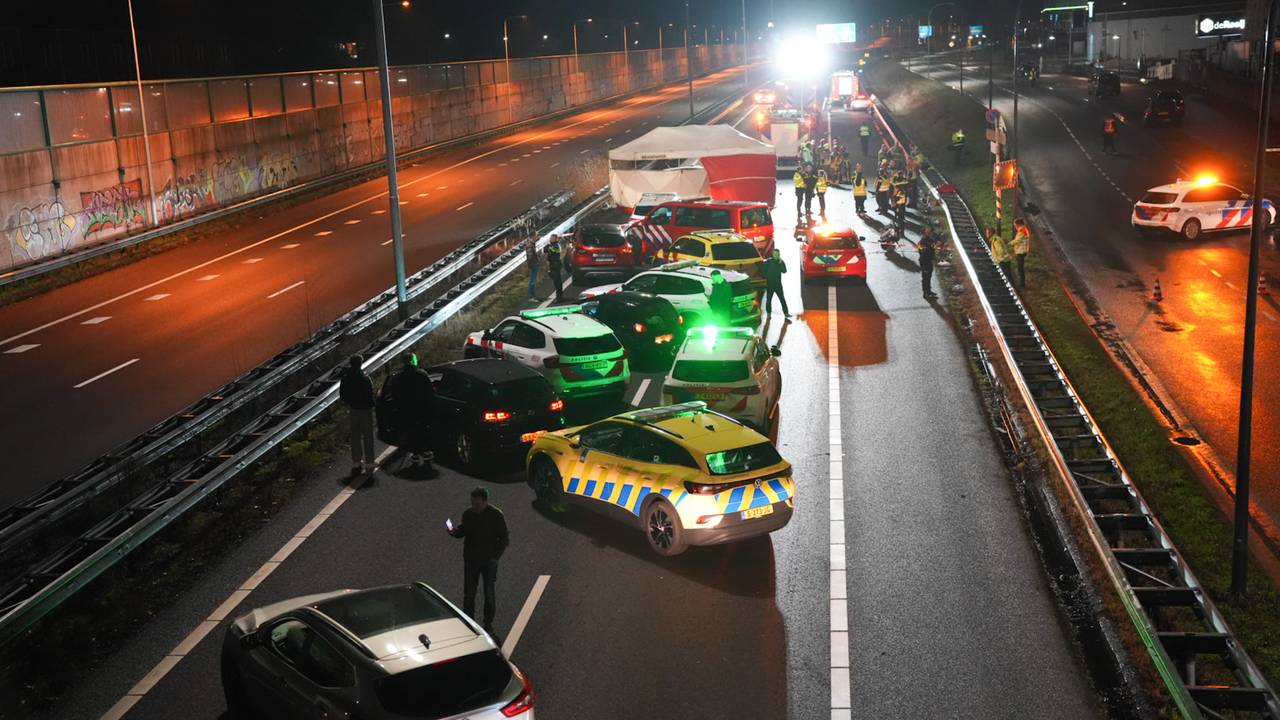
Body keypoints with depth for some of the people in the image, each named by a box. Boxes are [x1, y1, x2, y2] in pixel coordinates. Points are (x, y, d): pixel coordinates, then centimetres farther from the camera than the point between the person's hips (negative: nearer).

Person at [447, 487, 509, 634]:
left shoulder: (496, 516, -11)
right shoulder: (467, 514, -3)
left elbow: (505, 539, -6)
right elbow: (462, 531, 10)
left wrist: (495, 556, -13)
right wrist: (454, 531, -13)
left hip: (489, 561, -2)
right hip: (471, 560, 2)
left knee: (490, 594, 7)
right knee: (468, 593, 6)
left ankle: (488, 623, 21)